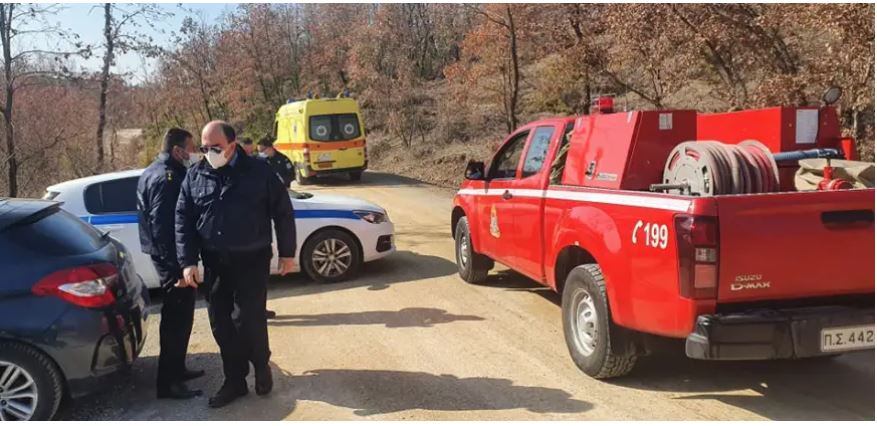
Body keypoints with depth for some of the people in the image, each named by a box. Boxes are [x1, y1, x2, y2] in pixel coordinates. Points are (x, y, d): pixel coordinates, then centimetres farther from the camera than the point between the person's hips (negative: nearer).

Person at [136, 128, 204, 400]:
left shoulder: (157, 171, 14)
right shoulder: (167, 178, -19)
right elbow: (163, 226, -25)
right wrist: (177, 264, -24)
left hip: (166, 255, 11)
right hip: (171, 257, -11)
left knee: (178, 314, 20)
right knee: (177, 317, -5)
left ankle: (176, 369, 32)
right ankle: (168, 382, 2)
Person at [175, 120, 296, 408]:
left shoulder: (258, 171, -5)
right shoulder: (195, 176, 3)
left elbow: (282, 212, 0)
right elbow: (183, 220, 4)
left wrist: (287, 252, 1)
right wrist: (188, 261, -3)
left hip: (252, 260, -4)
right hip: (214, 262, 4)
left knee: (251, 320, -4)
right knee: (220, 324, 8)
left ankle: (261, 367, 24)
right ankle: (234, 380, 23)